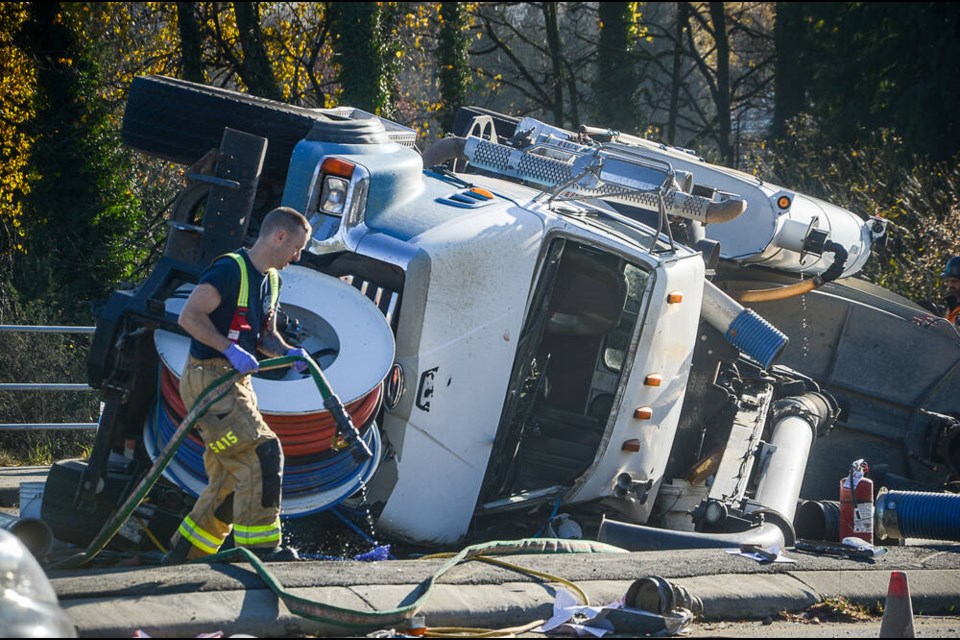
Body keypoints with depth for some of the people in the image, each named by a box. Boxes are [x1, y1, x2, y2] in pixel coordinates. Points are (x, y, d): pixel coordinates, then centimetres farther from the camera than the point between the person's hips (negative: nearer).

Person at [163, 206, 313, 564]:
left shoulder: (270, 280, 16)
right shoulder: (230, 270, -14)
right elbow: (189, 317, -21)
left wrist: (287, 353, 3)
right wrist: (231, 349, -27)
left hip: (236, 382, 10)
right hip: (207, 377, -10)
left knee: (232, 476, 10)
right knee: (262, 452, -19)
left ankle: (185, 554, 19)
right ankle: (259, 548, -17)